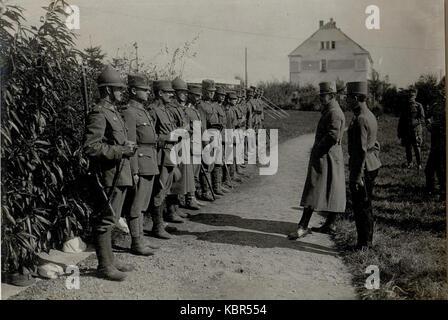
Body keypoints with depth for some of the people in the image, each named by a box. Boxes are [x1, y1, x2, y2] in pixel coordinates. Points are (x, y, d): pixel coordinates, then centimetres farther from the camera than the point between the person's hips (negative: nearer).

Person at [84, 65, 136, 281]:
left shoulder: (113, 111, 16)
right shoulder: (98, 113, -14)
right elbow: (90, 147, -22)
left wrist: (126, 146, 7)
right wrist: (120, 150, -19)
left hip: (119, 174, 10)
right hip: (109, 175, -10)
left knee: (110, 219, 17)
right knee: (105, 220, -2)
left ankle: (110, 261, 28)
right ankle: (104, 266, 8)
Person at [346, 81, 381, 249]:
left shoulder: (360, 120, -20)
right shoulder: (370, 116, 12)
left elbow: (361, 151, -23)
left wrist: (358, 176, -21)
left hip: (362, 168, -10)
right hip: (372, 165, 10)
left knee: (361, 207, -1)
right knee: (366, 205, 18)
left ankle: (363, 245, 7)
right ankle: (367, 242, 28)